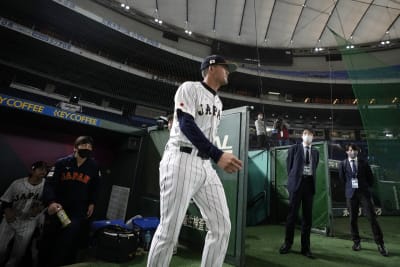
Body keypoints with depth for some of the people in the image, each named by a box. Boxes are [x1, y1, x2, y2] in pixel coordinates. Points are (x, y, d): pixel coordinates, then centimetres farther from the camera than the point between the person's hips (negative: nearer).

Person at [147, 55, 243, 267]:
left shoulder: (218, 102, 22)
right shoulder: (189, 88, -1)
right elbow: (187, 125, -17)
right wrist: (218, 155, -27)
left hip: (205, 165, 8)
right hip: (181, 161, -7)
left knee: (222, 226, 4)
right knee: (169, 231, -4)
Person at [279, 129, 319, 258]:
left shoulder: (315, 152, 15)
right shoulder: (294, 148, 6)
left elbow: (315, 168, 18)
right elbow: (289, 165, 6)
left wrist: (312, 180, 8)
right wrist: (292, 179, 3)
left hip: (309, 183, 3)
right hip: (297, 182, -3)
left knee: (307, 216, 5)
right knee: (292, 213, 1)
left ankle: (305, 247, 15)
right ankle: (287, 243, 14)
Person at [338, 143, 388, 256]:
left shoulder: (364, 162, 4)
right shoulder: (343, 164, 2)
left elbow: (370, 177, 11)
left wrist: (366, 187, 10)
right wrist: (348, 188, 9)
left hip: (364, 192, 0)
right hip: (351, 193, 0)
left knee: (372, 218, -3)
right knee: (353, 219, 5)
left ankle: (380, 244, 10)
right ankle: (356, 242, 19)